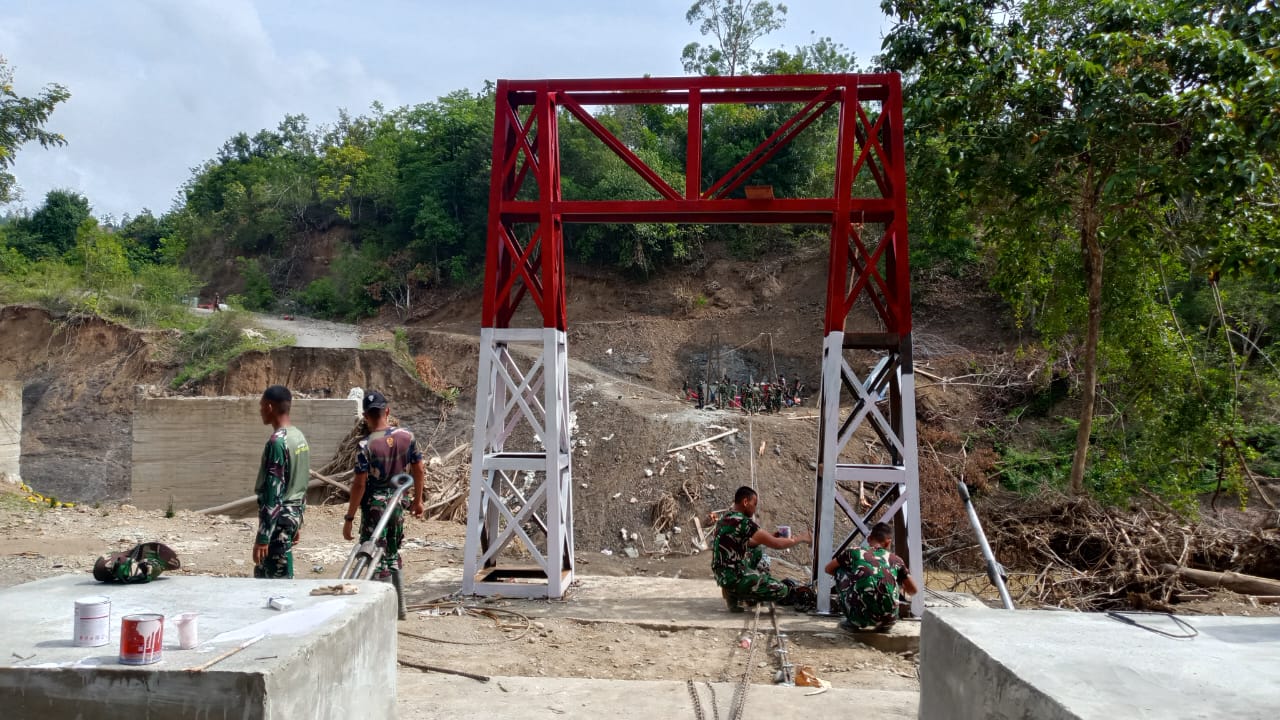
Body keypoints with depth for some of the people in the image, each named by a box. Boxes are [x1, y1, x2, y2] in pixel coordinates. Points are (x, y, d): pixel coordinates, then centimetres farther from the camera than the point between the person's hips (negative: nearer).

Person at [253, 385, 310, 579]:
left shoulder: (277, 441, -19)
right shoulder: (300, 437, 10)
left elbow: (273, 493, -22)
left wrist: (262, 538, -20)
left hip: (279, 518, -9)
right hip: (293, 514, 9)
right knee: (263, 573, 19)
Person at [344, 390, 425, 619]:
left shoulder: (365, 446, -16)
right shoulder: (407, 436, -2)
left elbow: (360, 484, -16)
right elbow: (418, 471, 5)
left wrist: (349, 518, -9)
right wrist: (417, 500, 18)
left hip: (374, 506, -5)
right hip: (398, 504, 5)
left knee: (379, 559, 4)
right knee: (393, 555, 20)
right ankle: (400, 607, 27)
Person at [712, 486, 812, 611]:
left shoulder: (725, 519, 9)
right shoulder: (743, 522, -20)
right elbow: (777, 544, -16)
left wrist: (772, 536, 18)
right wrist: (800, 539, 0)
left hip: (722, 575, 9)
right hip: (735, 579, -9)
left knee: (758, 549, 26)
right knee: (783, 590, 0)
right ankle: (735, 594, 2)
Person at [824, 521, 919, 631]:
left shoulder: (854, 552, 10)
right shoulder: (895, 560, 13)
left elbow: (828, 569, 25)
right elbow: (913, 590, 22)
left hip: (859, 616, -2)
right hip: (887, 618, 2)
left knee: (840, 571, 21)